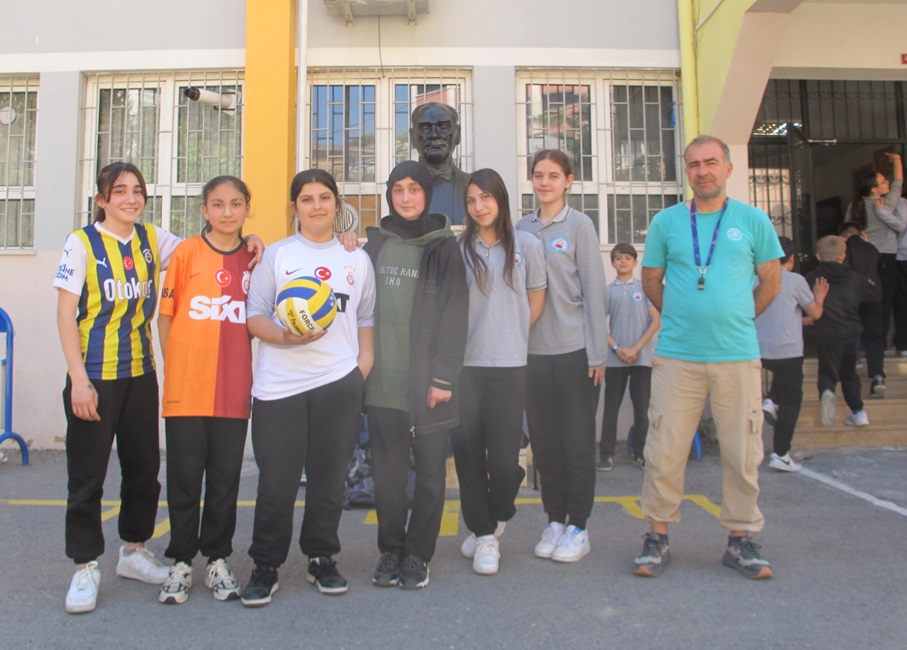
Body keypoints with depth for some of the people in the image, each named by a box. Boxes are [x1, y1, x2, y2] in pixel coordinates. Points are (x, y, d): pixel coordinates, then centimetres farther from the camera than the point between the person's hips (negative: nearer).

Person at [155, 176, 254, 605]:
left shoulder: (255, 259, 7)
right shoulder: (186, 253, 1)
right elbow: (165, 316, 3)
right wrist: (174, 369, 0)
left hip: (234, 390, 2)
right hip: (186, 389, -2)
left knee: (225, 480, 9)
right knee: (184, 479, 7)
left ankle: (217, 560, 24)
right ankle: (181, 562, 23)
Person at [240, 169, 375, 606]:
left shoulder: (357, 259, 14)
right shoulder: (276, 254, 9)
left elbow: (366, 317, 15)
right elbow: (254, 316, 4)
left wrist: (364, 365, 2)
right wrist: (285, 337, -15)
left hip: (339, 383, 2)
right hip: (278, 385, -1)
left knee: (329, 479, 7)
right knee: (276, 482, 1)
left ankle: (321, 560, 25)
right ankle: (265, 567, 18)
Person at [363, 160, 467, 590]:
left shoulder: (444, 246, 2)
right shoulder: (376, 242, 11)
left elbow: (455, 315, -4)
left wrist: (444, 377, -10)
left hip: (428, 382, -2)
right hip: (383, 380, 2)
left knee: (429, 471, 5)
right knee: (387, 472, 8)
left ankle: (418, 554, 20)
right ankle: (390, 550, 24)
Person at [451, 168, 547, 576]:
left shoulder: (527, 246, 7)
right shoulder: (457, 248, 6)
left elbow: (536, 299, 14)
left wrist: (512, 337, 7)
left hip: (509, 366, -1)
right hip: (463, 364, 1)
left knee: (505, 456, -3)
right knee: (468, 452, 3)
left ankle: (496, 517, 28)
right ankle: (483, 532, 22)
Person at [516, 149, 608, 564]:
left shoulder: (579, 226, -1)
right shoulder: (522, 228, 10)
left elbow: (594, 291, -4)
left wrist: (597, 353, -8)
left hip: (575, 349, -4)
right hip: (534, 350, 4)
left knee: (577, 441, 4)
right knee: (544, 440, 10)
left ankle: (578, 526, 16)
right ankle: (554, 521, 23)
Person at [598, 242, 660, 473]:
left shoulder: (645, 288, 3)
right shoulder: (607, 291, 5)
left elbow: (656, 321, -1)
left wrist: (636, 348, -9)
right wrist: (617, 348, -9)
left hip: (642, 358, 0)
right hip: (615, 359, 0)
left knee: (642, 408, 5)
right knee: (611, 407, 4)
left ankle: (640, 453, 16)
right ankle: (606, 454, 10)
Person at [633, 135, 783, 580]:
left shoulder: (753, 220, 6)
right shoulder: (666, 221, 6)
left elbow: (771, 282, 13)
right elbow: (650, 281, 13)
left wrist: (736, 320, 12)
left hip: (738, 356, 1)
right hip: (676, 356, 0)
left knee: (743, 453, 6)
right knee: (664, 452, 1)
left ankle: (741, 540, 23)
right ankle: (657, 537, 16)